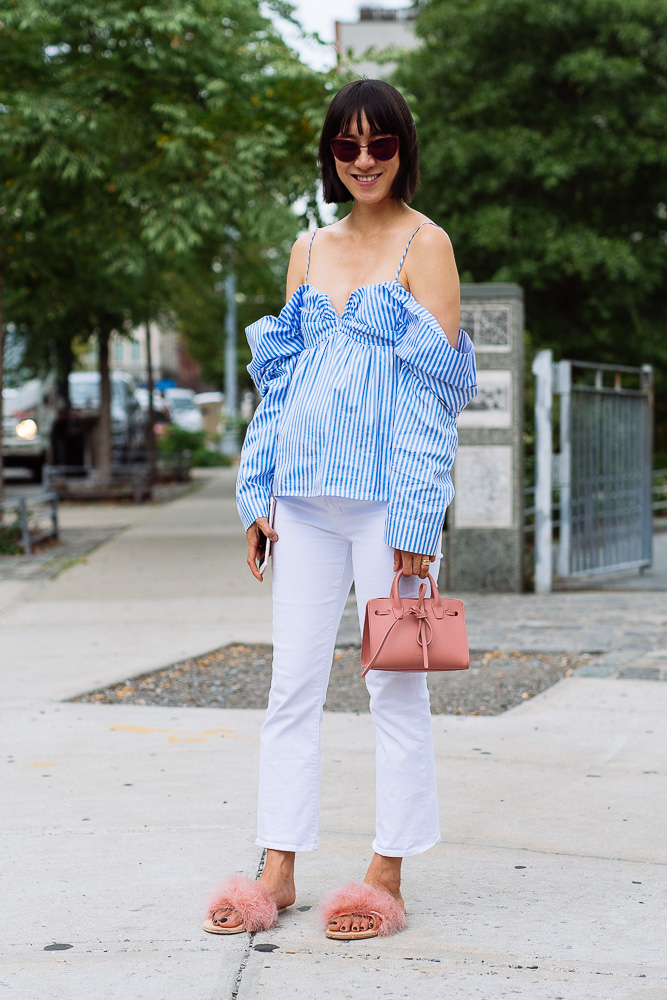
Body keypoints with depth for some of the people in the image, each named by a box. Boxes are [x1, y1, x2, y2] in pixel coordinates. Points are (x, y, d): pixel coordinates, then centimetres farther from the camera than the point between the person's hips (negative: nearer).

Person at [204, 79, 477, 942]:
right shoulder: (311, 249, 15)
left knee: (394, 682, 1)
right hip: (306, 496, 5)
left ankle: (387, 876, 10)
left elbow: (435, 384, -6)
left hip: (385, 493, -5)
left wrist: (418, 515, -12)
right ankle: (278, 872, 13)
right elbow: (281, 375, 16)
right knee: (293, 682, 5)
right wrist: (256, 494, 9)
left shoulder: (424, 244, 0)